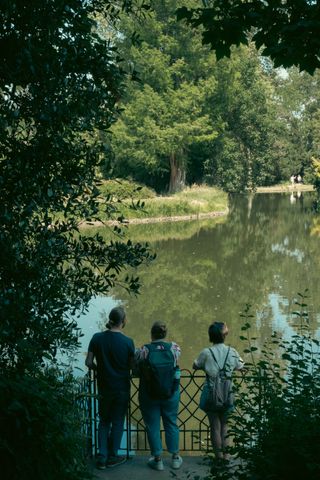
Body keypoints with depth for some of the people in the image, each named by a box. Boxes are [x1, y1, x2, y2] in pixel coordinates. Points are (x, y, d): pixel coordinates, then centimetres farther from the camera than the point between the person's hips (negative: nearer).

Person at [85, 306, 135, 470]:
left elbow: (89, 362, -6)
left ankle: (102, 457, 13)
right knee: (117, 422, 11)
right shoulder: (127, 342, -13)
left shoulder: (97, 338, -7)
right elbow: (132, 365, -6)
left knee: (104, 421, 16)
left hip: (104, 387, 2)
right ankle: (112, 457, 19)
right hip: (121, 388, -2)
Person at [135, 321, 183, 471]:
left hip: (149, 395, -2)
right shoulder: (174, 348, -9)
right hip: (171, 394, 2)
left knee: (152, 426, 11)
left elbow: (136, 368, -6)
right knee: (171, 424, 17)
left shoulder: (143, 350, -15)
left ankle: (157, 460, 18)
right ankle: (175, 458, 26)